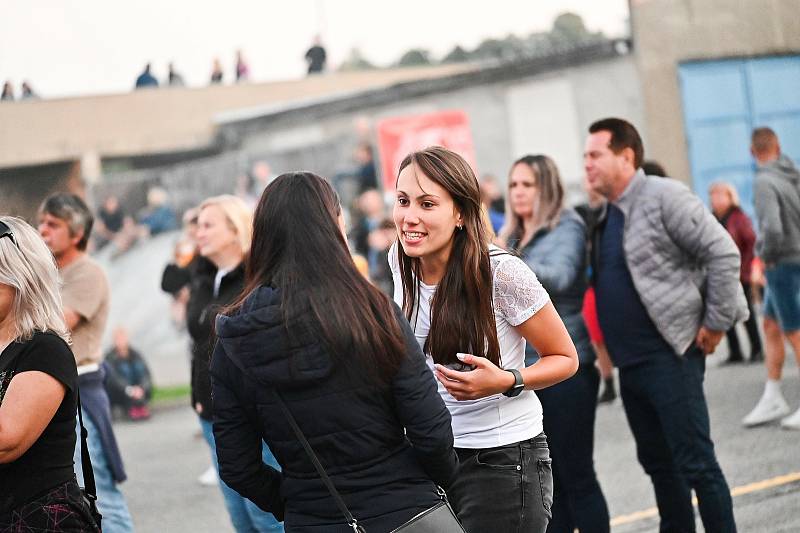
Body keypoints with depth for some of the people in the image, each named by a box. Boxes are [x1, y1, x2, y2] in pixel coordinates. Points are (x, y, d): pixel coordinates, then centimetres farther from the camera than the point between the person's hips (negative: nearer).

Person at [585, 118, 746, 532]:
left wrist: (717, 323, -12)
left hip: (670, 356, -8)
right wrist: (610, 348, 14)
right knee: (658, 463, 15)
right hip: (630, 362, 8)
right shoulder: (605, 214, 14)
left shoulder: (663, 196, -10)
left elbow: (723, 253, -14)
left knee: (695, 461, -5)